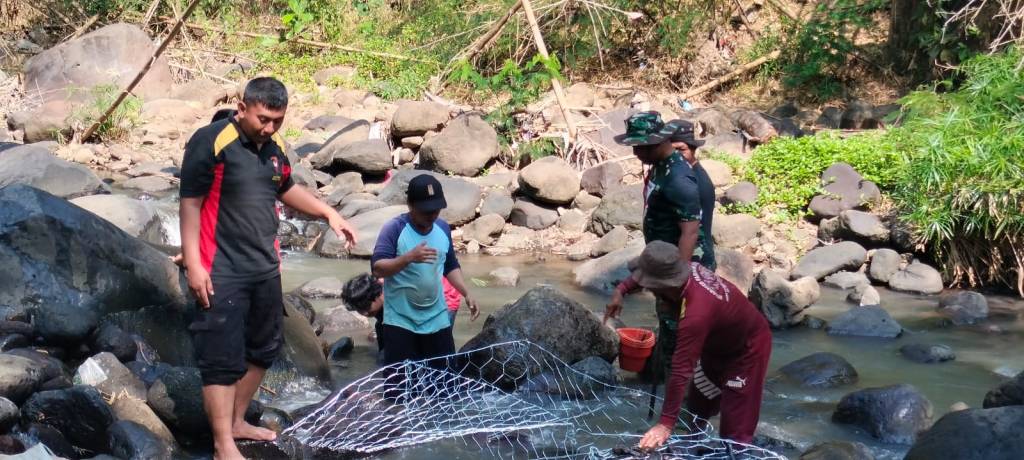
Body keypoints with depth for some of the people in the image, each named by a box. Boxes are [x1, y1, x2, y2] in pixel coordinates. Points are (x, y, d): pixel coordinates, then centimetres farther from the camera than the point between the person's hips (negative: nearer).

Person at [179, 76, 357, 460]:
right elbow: (190, 204, -14)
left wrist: (329, 214, 17)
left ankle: (237, 422, 33)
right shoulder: (210, 142, -16)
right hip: (222, 272, -8)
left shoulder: (274, 146, 6)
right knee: (223, 358, -5)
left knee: (262, 350, 18)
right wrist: (192, 264, -18)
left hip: (266, 268, 8)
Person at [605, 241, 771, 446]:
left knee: (735, 430, -11)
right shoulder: (688, 270, -22)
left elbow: (681, 369, -43)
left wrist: (666, 424, -40)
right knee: (696, 407, 22)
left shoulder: (696, 314, -45)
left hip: (748, 349, -9)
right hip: (721, 342, 9)